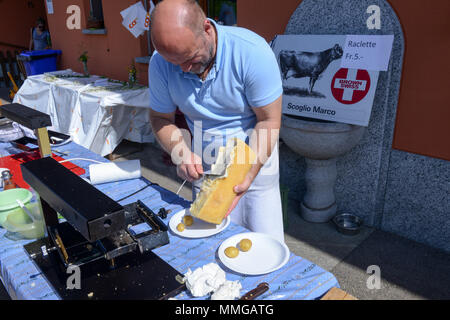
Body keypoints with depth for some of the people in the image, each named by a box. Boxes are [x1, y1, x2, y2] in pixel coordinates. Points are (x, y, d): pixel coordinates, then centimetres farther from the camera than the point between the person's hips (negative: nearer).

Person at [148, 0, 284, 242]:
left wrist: (247, 177, -27)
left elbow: (268, 120, -18)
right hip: (205, 163, 3)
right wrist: (181, 152, -21)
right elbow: (160, 118, -1)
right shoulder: (161, 63, -11)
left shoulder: (252, 51, -23)